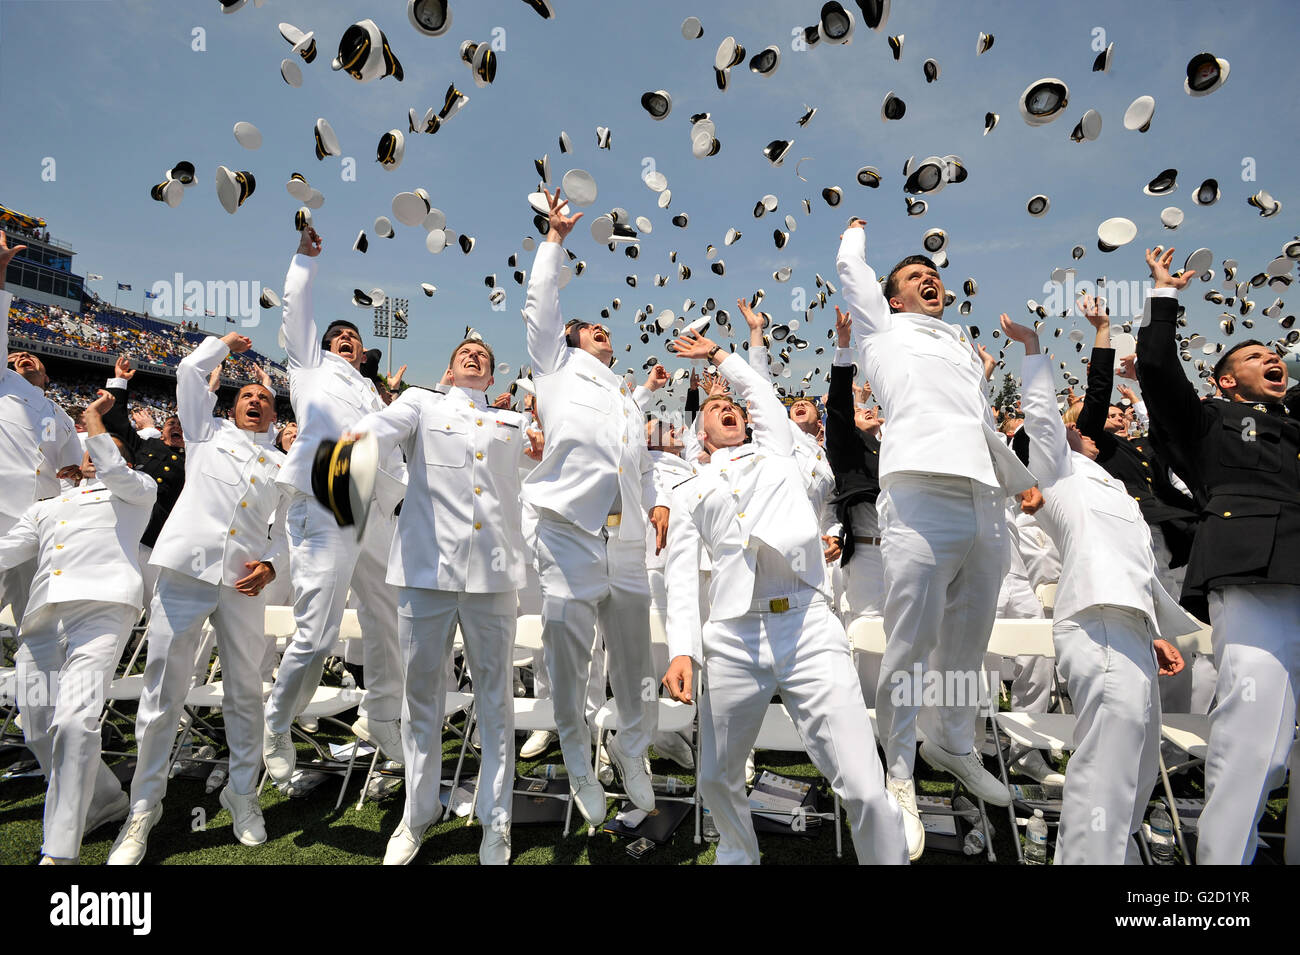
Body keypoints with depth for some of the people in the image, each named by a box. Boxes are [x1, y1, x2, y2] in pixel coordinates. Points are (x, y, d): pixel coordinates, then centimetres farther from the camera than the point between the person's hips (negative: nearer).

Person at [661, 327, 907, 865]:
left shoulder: (774, 449, 22)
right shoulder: (689, 493, 18)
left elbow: (761, 390, 27)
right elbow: (681, 577, 9)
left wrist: (717, 354, 43)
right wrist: (682, 649, -4)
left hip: (808, 628, -1)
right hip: (731, 639, 2)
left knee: (865, 790, -11)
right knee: (716, 780, 15)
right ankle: (739, 853, 44)